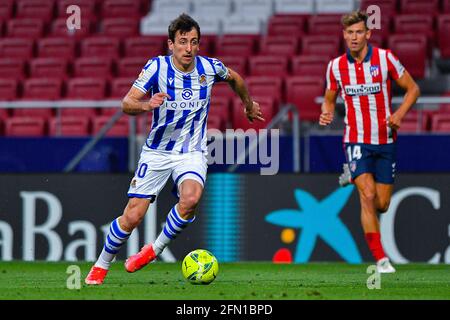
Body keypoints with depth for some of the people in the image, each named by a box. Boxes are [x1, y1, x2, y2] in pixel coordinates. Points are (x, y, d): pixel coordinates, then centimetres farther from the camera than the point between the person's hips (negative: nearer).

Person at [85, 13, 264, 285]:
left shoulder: (210, 68, -7)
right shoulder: (157, 67, -13)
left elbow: (235, 78, 17)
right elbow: (127, 103, -17)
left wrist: (249, 105, 32)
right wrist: (147, 105, -38)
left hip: (192, 153, 1)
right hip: (157, 151, -1)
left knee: (191, 198, -30)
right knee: (132, 216, -7)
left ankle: (154, 250, -7)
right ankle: (101, 267, 17)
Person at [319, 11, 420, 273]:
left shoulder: (385, 58, -7)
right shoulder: (336, 66, -1)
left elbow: (412, 88, 1)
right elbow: (330, 99, 14)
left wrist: (399, 115, -15)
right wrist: (327, 114, -9)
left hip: (385, 141, 1)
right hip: (356, 141, -1)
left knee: (382, 205, 5)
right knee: (368, 196, -20)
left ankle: (354, 177, 40)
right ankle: (381, 259, -16)